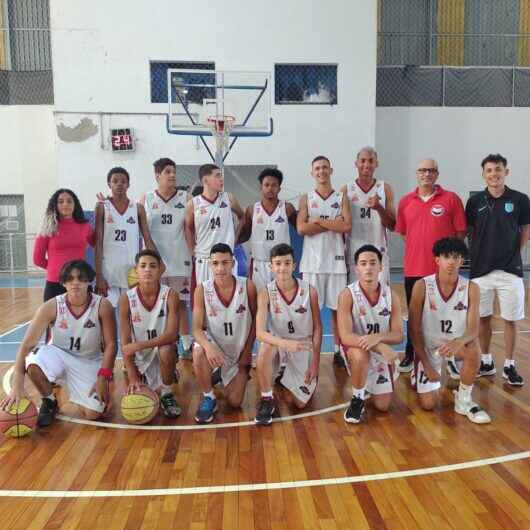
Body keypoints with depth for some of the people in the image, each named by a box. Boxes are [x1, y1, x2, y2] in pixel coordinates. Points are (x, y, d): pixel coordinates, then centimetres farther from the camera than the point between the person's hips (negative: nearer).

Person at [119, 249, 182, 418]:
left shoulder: (170, 295, -16)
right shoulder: (126, 299, -13)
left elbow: (172, 334, -24)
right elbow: (125, 343, -13)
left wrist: (139, 345, -34)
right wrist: (132, 377, -21)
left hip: (163, 349, -2)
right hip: (139, 356, 2)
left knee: (166, 350, -35)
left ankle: (167, 394, -9)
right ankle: (142, 379, 29)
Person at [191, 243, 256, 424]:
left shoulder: (247, 286, -17)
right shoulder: (202, 289, -17)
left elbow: (255, 320, -4)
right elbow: (197, 328, -19)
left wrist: (247, 351, -6)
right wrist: (208, 346, -40)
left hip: (239, 350, 1)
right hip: (215, 345, -1)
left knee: (235, 402, -1)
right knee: (199, 352, -37)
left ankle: (242, 374, 34)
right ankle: (208, 398, -11)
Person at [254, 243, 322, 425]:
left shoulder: (309, 290, -15)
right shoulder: (266, 293, -17)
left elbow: (317, 328, -5)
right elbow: (260, 332, -26)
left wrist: (315, 362, -8)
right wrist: (286, 343, -44)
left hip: (304, 346, 1)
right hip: (279, 342, -1)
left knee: (300, 403, 0)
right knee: (265, 349, -38)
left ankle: (286, 376, 34)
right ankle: (267, 400, -15)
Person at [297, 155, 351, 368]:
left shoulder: (341, 197, 8)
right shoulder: (306, 199, 7)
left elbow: (347, 226, -8)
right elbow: (301, 228, -9)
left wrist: (319, 221, -9)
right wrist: (334, 224, -8)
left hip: (336, 259, 1)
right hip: (312, 260, 0)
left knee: (338, 307, 6)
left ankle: (339, 351, 18)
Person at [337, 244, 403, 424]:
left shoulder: (391, 295, -12)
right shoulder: (347, 295, -22)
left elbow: (398, 335, -10)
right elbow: (345, 336, -28)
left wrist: (378, 337, -33)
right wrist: (380, 347, -39)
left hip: (382, 351, 3)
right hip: (356, 348, -3)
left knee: (383, 406, 3)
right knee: (361, 355, -40)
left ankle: (370, 384, 39)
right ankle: (357, 400, -11)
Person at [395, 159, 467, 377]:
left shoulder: (451, 199, -2)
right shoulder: (405, 201, 6)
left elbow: (461, 232, -1)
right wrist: (419, 247, 6)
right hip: (413, 268, 2)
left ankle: (451, 358, 20)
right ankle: (410, 355, 27)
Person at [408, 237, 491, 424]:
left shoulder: (471, 288, -13)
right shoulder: (422, 286, -18)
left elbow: (473, 330, -18)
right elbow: (414, 329, -13)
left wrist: (459, 341, -41)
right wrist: (427, 365, -14)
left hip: (455, 344, 1)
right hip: (427, 347, -1)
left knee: (473, 350, -35)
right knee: (428, 405, -5)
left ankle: (463, 401, -10)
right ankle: (420, 375, 30)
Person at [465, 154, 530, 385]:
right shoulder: (475, 201, 1)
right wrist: (478, 253, 3)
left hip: (510, 270, -1)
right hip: (480, 269, 1)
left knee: (510, 320, 6)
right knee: (483, 318, 10)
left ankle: (509, 366, 20)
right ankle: (486, 362, 25)